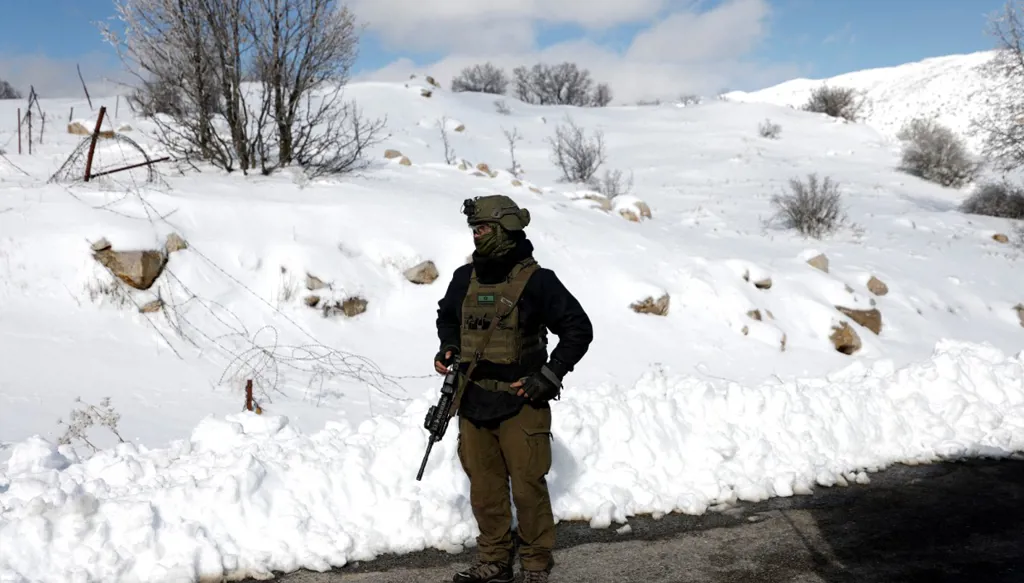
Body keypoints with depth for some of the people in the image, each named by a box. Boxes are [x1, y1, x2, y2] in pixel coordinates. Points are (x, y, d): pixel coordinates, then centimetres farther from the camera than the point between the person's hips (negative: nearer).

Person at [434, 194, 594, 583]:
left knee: (527, 487, -2)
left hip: (520, 404, -5)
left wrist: (550, 376, -11)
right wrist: (448, 347, 7)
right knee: (484, 488, 11)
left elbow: (578, 329, -6)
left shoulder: (536, 280, -9)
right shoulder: (465, 278, 7)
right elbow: (446, 316, 26)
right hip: (473, 404, 5)